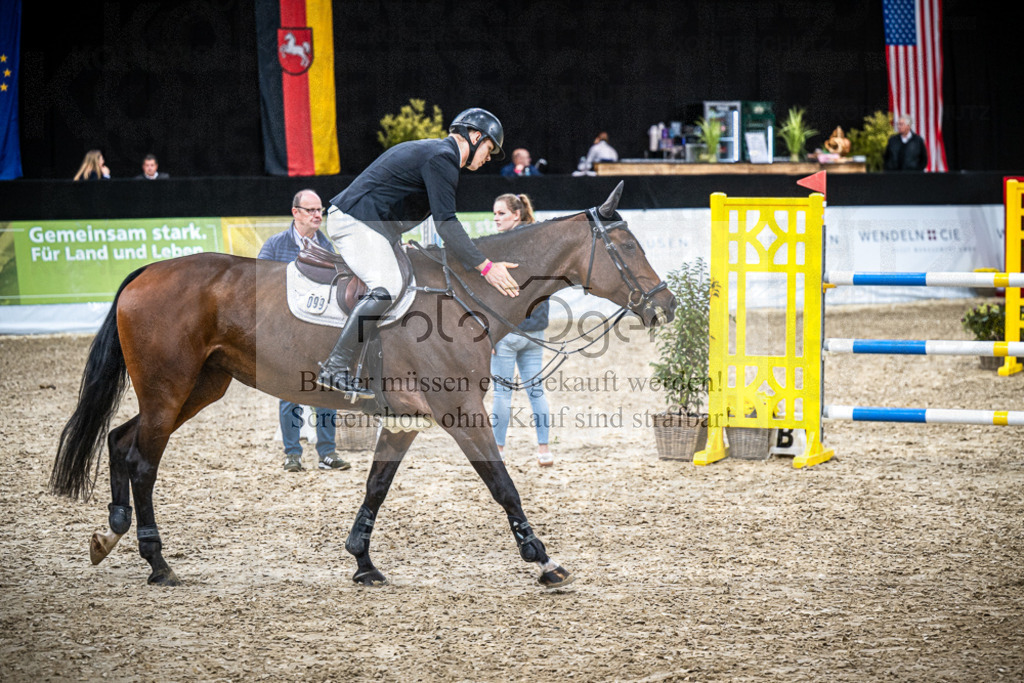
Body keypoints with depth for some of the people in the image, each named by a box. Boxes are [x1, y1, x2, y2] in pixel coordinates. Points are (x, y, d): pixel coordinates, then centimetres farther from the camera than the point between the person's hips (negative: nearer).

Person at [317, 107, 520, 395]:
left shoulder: (432, 151, 21)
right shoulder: (441, 158, -13)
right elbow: (445, 223, -21)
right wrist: (485, 266, -23)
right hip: (356, 219, -11)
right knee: (386, 287, -25)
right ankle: (334, 369, -29)